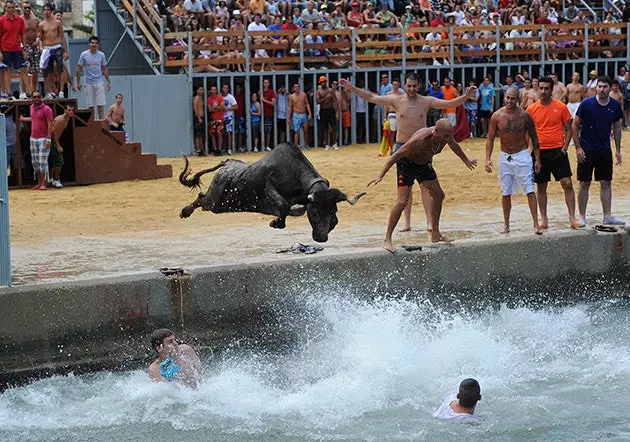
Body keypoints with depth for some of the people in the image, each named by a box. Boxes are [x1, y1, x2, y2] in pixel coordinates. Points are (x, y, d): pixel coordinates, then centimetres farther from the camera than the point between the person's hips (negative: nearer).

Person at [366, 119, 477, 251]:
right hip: (406, 164, -8)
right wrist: (380, 175, -37)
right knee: (402, 202, -18)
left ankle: (435, 234, 22)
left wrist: (466, 160, 27)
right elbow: (396, 155, -34)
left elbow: (454, 146, 9)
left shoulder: (446, 136, -18)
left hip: (424, 163, 8)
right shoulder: (420, 139, -39)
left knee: (438, 195, 9)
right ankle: (387, 240, -14)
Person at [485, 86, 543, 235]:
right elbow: (490, 139, 3)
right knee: (506, 193, 9)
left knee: (530, 191, -7)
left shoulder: (524, 115, -7)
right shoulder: (497, 116, -4)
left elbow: (534, 138, 2)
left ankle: (536, 225, -6)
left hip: (522, 156, -2)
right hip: (504, 157, 2)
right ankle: (506, 224, 21)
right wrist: (488, 159, -6)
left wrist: (537, 158, 0)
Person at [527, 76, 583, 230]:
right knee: (541, 187, 6)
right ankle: (544, 219, 16)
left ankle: (572, 218, -2)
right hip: (540, 153, 1)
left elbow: (569, 129, 5)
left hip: (558, 151, -1)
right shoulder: (531, 109, 2)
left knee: (567, 184, -7)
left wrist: (565, 147, -5)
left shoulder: (561, 107, 0)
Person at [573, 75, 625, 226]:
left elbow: (617, 128, 10)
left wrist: (618, 150, 10)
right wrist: (578, 147, -9)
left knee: (606, 183, 6)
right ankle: (582, 217, 8)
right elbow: (575, 125, -5)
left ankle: (607, 216, 13)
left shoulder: (615, 106, -2)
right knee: (584, 184, 0)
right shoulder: (587, 104, -12)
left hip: (605, 150, 3)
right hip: (587, 150, -3)